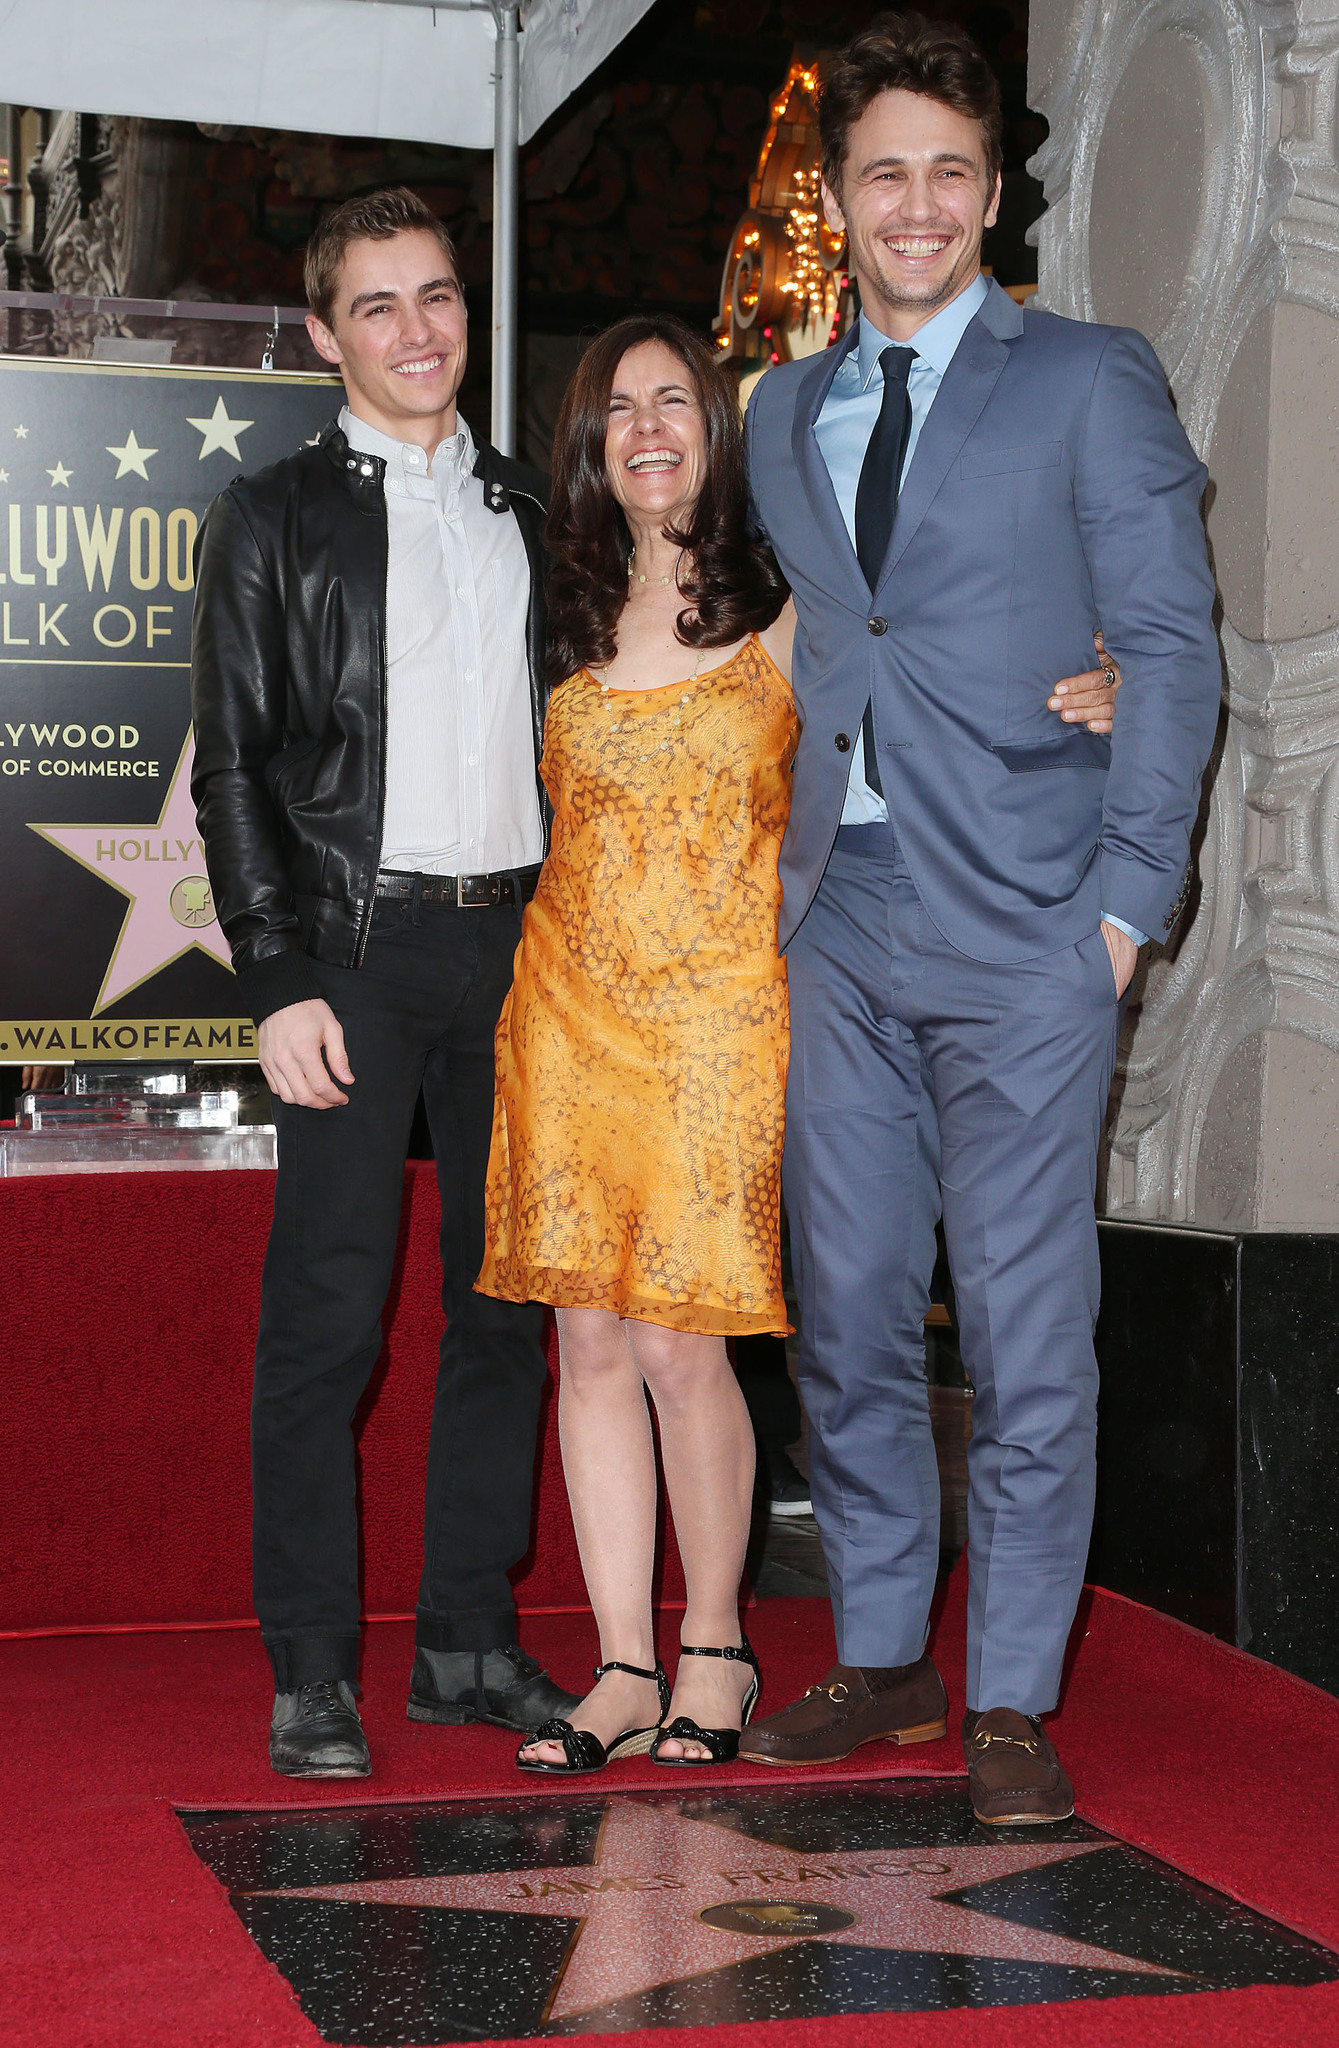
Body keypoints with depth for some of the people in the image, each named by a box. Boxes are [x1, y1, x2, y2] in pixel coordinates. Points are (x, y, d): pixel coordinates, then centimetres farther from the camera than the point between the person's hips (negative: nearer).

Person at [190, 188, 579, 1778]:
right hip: (359, 943, -4)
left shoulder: (527, 511, 16)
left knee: (508, 1303, 6)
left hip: (520, 938, 4)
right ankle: (311, 1676, 2)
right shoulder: (276, 518, 5)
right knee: (326, 1315, -5)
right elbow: (234, 771, 0)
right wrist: (280, 984, -9)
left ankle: (470, 1640, 16)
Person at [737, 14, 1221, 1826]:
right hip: (837, 925, 5)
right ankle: (880, 1659, 23)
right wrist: (782, 870, 9)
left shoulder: (1090, 383, 2)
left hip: (1022, 929, -5)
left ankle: (1013, 1706, 9)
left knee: (1026, 1326, -2)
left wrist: (1132, 893, -9)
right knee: (848, 1315, 9)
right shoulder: (784, 413, 17)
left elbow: (1172, 644, -2)